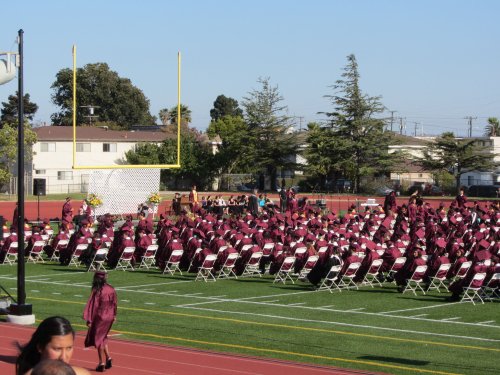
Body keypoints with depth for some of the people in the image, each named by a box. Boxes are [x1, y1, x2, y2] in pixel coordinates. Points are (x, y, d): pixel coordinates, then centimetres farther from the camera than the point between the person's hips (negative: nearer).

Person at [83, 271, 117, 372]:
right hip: (109, 317, 6)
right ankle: (108, 358, 12)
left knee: (98, 339, 8)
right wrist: (114, 315, 19)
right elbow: (114, 303, 8)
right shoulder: (111, 290, -1)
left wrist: (89, 320, -13)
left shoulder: (96, 291, -17)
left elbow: (92, 305, -16)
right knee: (103, 338, 23)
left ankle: (101, 363, 10)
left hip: (100, 317, -6)